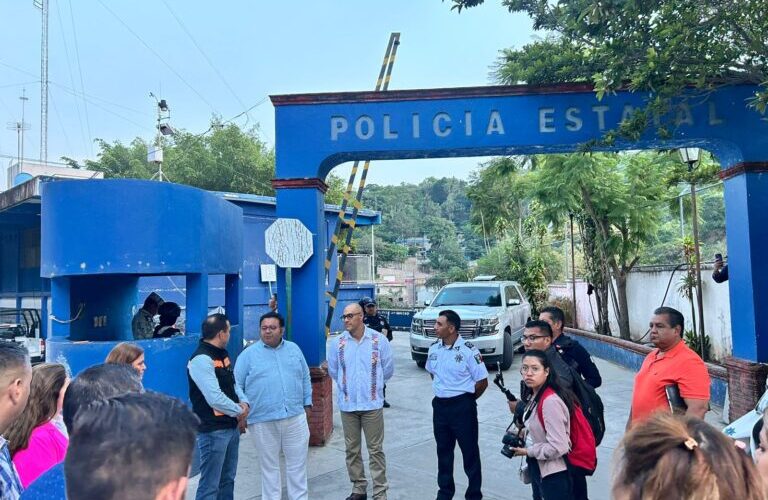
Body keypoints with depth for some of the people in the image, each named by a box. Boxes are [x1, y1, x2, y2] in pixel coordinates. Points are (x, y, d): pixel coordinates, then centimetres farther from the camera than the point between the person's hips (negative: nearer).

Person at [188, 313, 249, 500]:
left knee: (227, 479, 20)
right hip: (213, 431, -9)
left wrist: (244, 402, -3)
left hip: (232, 427, 9)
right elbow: (215, 399, -25)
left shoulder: (222, 354, 10)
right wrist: (239, 411, -11)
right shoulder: (201, 360, -20)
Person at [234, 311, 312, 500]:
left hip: (295, 417, 3)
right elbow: (236, 385, -1)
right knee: (269, 466, 11)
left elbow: (305, 378, 15)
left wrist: (307, 403, 11)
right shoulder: (249, 354, -1)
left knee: (297, 463, 11)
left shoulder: (294, 349, 8)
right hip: (263, 421, -2)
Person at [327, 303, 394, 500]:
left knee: (375, 449, 4)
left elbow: (388, 369, 3)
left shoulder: (379, 339, -8)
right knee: (352, 449, 12)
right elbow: (333, 371, 11)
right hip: (347, 404, 2)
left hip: (372, 404, -2)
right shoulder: (337, 342, -3)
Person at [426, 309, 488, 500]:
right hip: (440, 405, 6)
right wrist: (443, 391, 12)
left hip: (462, 407, -6)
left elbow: (482, 382, -11)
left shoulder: (468, 350, -16)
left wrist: (465, 399, 0)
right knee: (443, 450, 16)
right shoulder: (434, 349, 3)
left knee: (470, 452, 6)